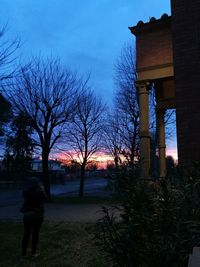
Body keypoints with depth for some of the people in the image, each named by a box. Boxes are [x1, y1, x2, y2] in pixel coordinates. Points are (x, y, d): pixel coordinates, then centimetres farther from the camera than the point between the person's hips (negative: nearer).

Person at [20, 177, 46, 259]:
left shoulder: (25, 192, -8)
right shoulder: (40, 192, -15)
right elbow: (44, 198, 2)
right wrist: (42, 189, 12)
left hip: (27, 215, 3)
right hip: (37, 215, -2)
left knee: (26, 234, 12)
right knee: (35, 234, 9)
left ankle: (23, 253, 19)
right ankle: (34, 252, 18)